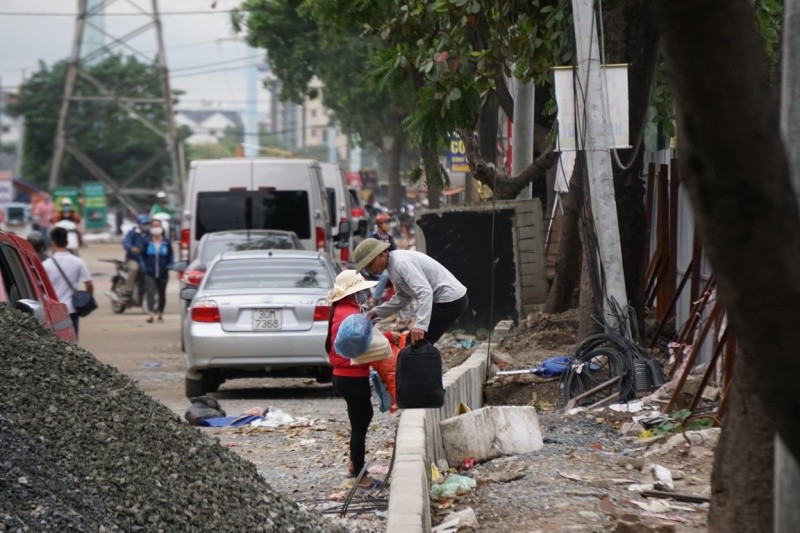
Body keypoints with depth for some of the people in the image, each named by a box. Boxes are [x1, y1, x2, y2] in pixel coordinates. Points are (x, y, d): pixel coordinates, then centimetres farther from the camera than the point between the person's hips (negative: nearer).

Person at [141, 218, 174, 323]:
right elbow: (143, 255, 9)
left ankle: (160, 313, 31)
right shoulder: (147, 242, -1)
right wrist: (144, 267, 3)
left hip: (163, 274, 1)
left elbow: (171, 257, 8)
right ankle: (151, 313, -27)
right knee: (150, 291, -18)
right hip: (150, 273, -1)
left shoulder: (166, 242, -1)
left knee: (162, 294, 13)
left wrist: (167, 267, -1)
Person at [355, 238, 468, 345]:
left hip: (450, 301, -10)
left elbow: (425, 292, -31)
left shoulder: (401, 263, -21)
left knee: (415, 343, -9)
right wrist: (377, 312, 8)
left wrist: (420, 325, -40)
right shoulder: (392, 266, 10)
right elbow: (403, 298, 18)